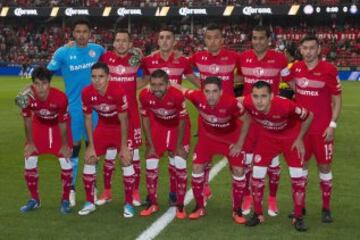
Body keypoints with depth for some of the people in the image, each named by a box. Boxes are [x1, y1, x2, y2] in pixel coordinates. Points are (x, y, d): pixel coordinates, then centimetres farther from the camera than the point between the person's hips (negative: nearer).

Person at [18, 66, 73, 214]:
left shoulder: (60, 97, -36)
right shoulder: (27, 96, -31)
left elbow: (63, 122, -21)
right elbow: (27, 120, -12)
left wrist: (64, 145, -11)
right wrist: (30, 143, -5)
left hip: (58, 125, -2)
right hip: (39, 124, 2)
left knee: (65, 160, -9)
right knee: (29, 160, -2)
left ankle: (65, 200, 9)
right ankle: (34, 199, 16)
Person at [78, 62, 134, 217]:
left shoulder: (118, 91, -32)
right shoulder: (87, 93, -22)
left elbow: (123, 120, -21)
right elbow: (88, 119, -8)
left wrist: (124, 146, -17)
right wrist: (91, 145, -7)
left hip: (120, 127, -4)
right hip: (103, 126, 4)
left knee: (126, 160, -13)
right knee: (89, 159, -1)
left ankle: (128, 204, 0)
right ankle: (90, 202, 13)